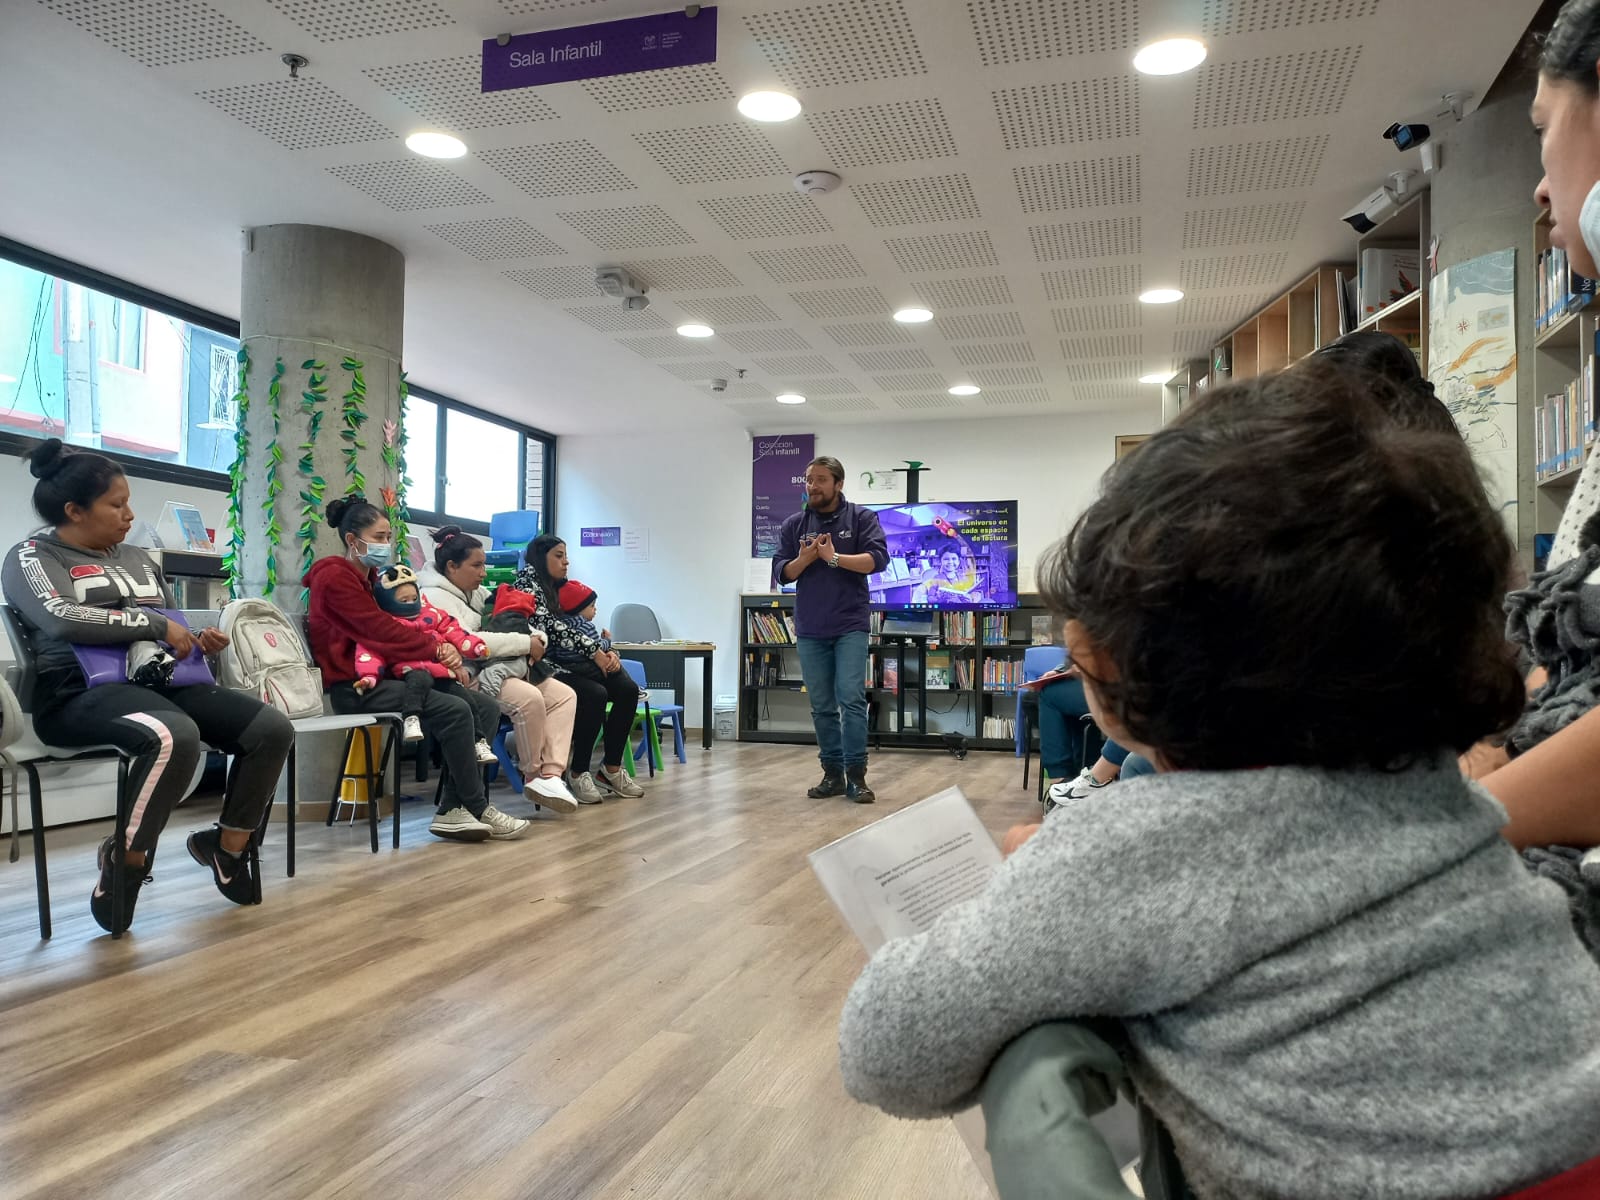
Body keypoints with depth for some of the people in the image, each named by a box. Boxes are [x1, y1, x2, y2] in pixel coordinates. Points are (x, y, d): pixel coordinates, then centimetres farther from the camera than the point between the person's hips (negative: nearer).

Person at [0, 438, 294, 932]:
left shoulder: (138, 559, 24)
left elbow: (175, 627, 30)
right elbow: (61, 619, -18)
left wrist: (201, 639, 5)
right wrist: (157, 624, -14)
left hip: (161, 680, 7)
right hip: (81, 690, -7)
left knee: (273, 728, -13)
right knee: (174, 736, -40)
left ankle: (227, 846, 3)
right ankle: (126, 861, -18)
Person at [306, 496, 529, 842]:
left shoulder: (367, 577, 20)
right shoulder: (335, 577, -9)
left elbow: (396, 624, 13)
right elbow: (381, 631, -18)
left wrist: (439, 647, -7)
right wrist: (436, 648, -13)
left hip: (377, 675, 9)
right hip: (354, 686, -9)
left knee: (479, 705, -9)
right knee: (455, 711, -24)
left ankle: (452, 809, -13)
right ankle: (477, 809, -11)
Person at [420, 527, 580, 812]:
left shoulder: (478, 592, 21)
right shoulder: (435, 597, -8)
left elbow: (515, 623, 24)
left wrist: (536, 639, -2)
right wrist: (525, 643, -18)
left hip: (508, 667, 10)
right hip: (474, 674, -10)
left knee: (564, 695, -6)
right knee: (529, 698, -32)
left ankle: (550, 774, -19)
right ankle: (533, 775, -12)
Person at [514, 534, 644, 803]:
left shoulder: (561, 589, 22)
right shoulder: (527, 582, -1)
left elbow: (582, 629, 18)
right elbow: (548, 625, -15)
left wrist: (608, 652, -2)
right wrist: (595, 651, -17)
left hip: (572, 662, 7)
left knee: (627, 689, -15)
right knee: (596, 694, -31)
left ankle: (611, 768, -8)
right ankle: (578, 773, -16)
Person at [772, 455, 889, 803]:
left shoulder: (861, 518, 0)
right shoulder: (794, 525, 10)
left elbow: (878, 558, -12)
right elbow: (781, 572, 7)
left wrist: (834, 557, -17)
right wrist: (804, 559, -12)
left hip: (850, 625, -3)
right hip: (810, 629, 4)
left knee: (851, 699, -10)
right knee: (821, 706, 7)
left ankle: (856, 775, -4)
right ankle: (832, 773, 15)